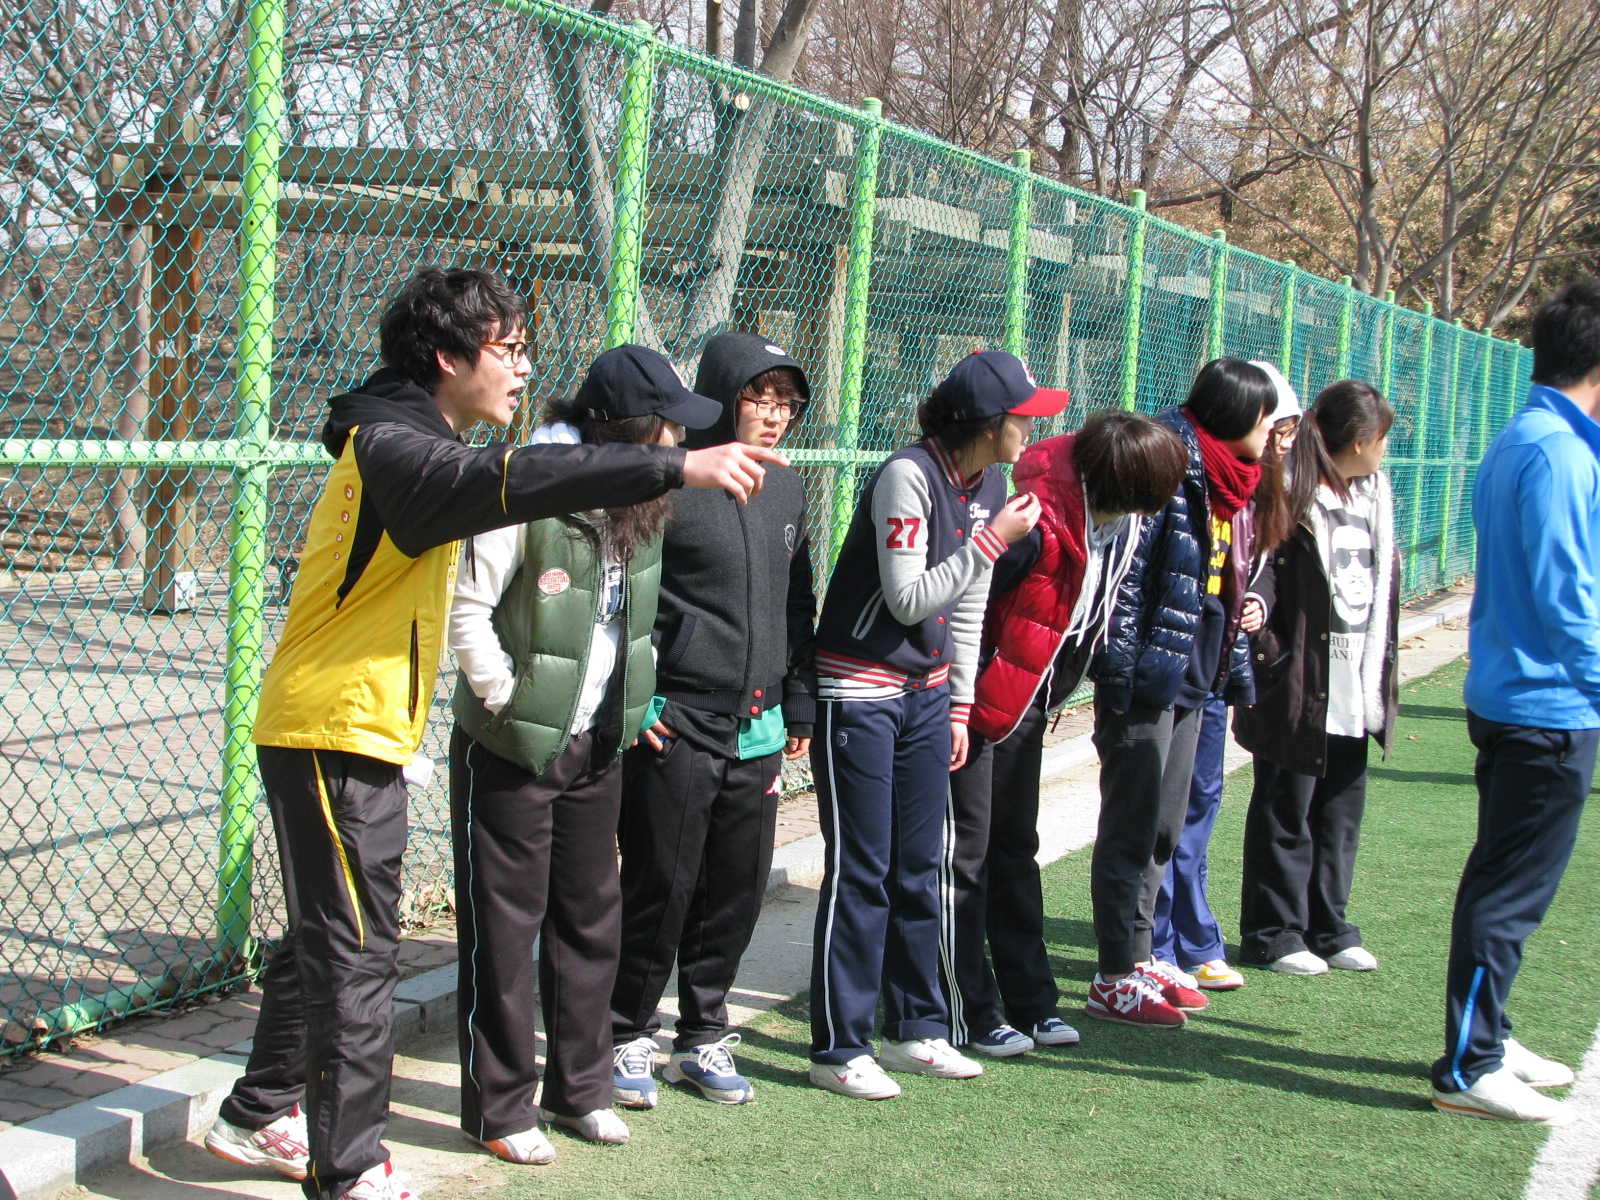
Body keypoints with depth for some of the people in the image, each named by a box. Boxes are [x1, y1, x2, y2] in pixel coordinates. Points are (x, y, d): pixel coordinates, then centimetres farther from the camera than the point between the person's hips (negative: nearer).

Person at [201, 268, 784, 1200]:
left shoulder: (415, 444, 16)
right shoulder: (393, 447, -20)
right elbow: (507, 481, -36)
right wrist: (675, 467, -42)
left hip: (364, 736, 11)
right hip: (334, 733, -11)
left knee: (326, 936, 20)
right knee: (356, 950, -6)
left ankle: (260, 1116, 34)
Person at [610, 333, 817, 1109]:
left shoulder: (786, 491, 13)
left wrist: (799, 699, 17)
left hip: (759, 731, 7)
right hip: (676, 725, -6)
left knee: (738, 890, 10)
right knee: (661, 887, 0)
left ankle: (703, 1038, 25)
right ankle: (629, 1038, 17)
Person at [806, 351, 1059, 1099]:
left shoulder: (988, 484, 6)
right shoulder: (907, 476, -19)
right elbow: (907, 599, -21)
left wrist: (959, 705, 12)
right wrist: (992, 541, -20)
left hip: (926, 694, 8)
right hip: (858, 694, -8)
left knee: (920, 869, 12)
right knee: (859, 874, -3)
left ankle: (916, 1030, 24)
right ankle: (838, 1049, 5)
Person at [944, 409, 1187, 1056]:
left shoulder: (1115, 511, -3)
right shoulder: (1036, 517, -29)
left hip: (1027, 702, 9)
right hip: (980, 697, -9)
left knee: (1016, 846, 16)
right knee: (967, 851, 0)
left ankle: (1030, 1003, 26)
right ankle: (969, 1014, 9)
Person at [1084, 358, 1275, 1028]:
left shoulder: (1228, 481, 14)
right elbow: (1123, 569, -19)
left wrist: (1238, 671, 20)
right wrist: (1119, 671, -22)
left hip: (1191, 680, 9)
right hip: (1147, 677, -9)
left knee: (1163, 829, 16)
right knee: (1131, 828, -2)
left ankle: (1139, 957, 27)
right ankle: (1114, 981, 6)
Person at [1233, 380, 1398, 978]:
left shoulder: (1375, 496, 13)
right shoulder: (1291, 500, -12)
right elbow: (1258, 583, -16)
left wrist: (1385, 670, 14)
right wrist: (1272, 659, -23)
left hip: (1357, 690, 7)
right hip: (1302, 690, -7)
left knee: (1342, 814, 13)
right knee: (1287, 814, 3)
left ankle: (1329, 928, 24)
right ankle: (1274, 933, 13)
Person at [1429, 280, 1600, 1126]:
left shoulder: (1517, 444, 14)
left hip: (1507, 697, 10)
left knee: (1504, 880, 18)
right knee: (1513, 891, -4)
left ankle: (1484, 1039, 28)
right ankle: (1469, 1071, 3)